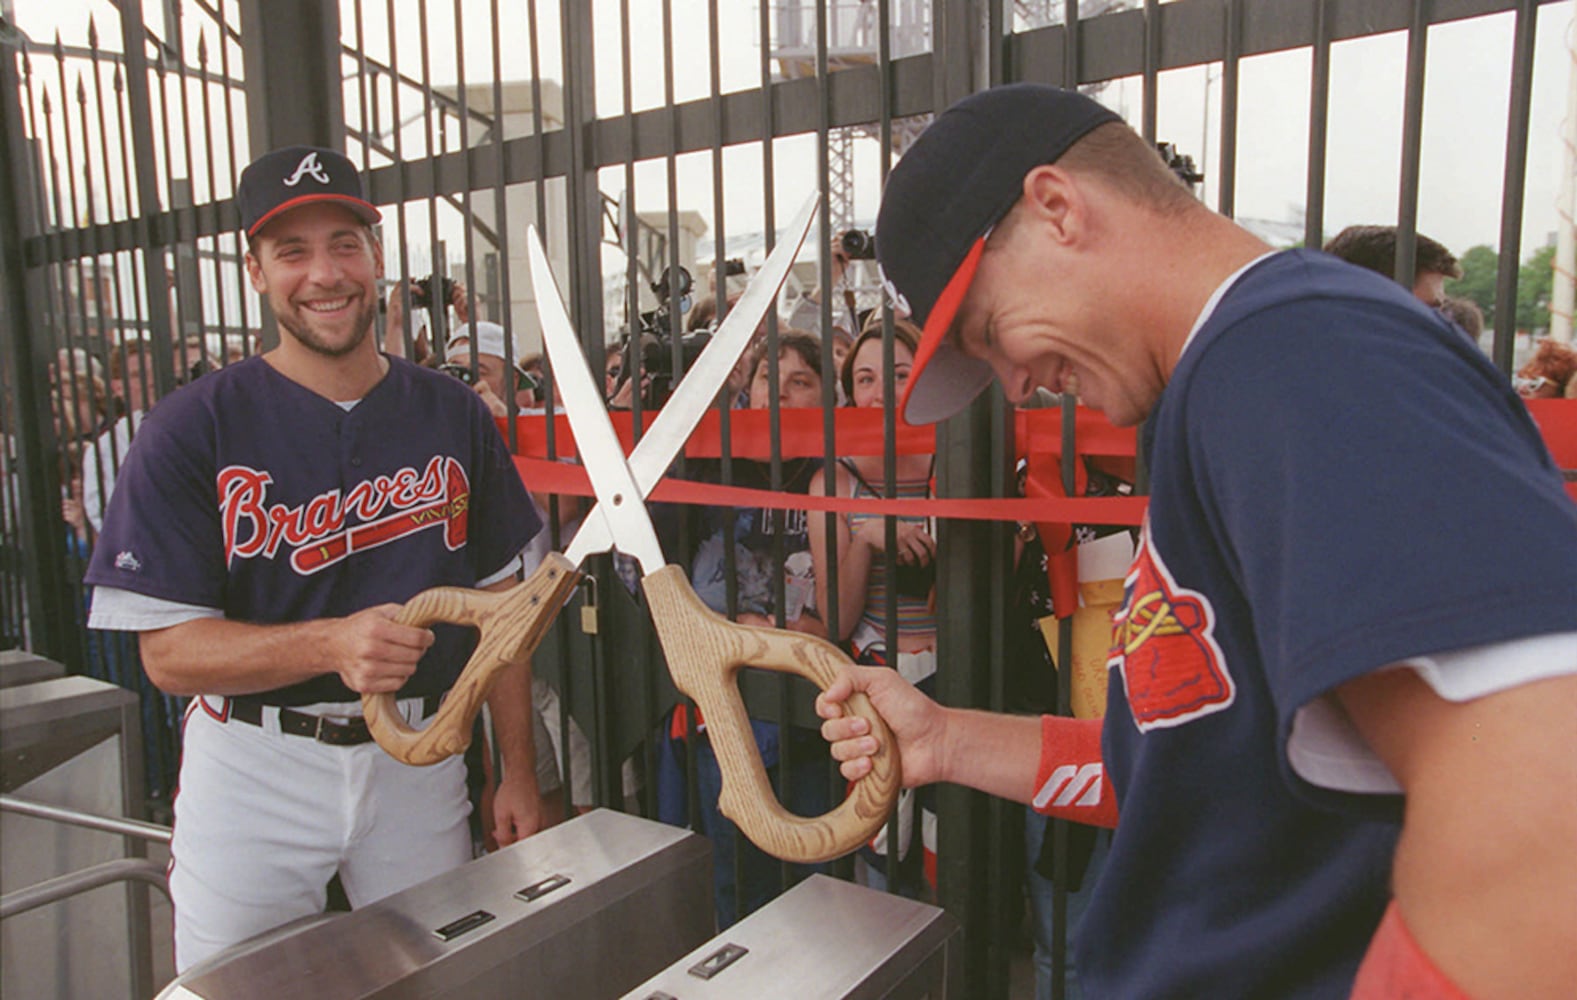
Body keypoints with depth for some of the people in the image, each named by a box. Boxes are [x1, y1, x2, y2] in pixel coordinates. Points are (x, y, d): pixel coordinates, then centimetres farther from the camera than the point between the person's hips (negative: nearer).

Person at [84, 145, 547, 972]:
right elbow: (167, 649, -10)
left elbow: (497, 603, 5)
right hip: (254, 769, -2)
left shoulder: (452, 415, 1)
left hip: (418, 757, 2)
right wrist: (333, 643, -28)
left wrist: (518, 770, 3)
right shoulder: (194, 427, -7)